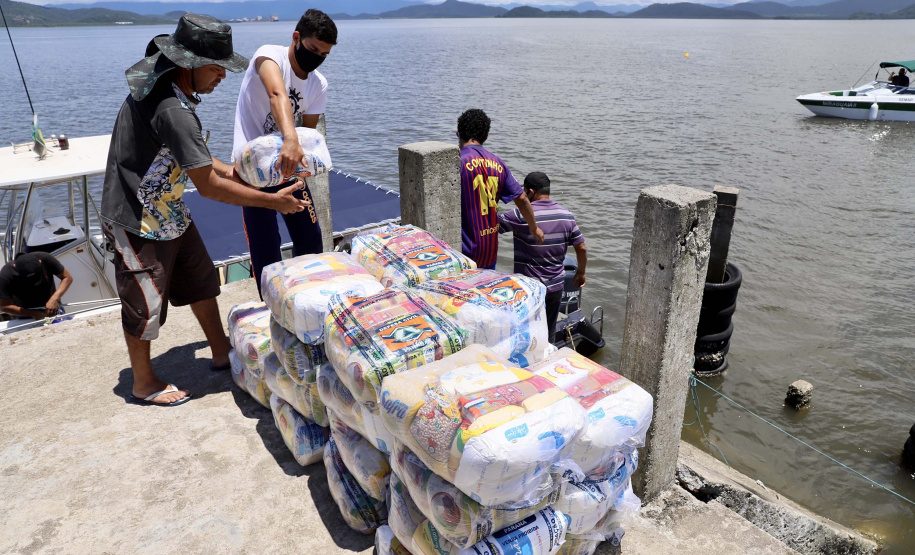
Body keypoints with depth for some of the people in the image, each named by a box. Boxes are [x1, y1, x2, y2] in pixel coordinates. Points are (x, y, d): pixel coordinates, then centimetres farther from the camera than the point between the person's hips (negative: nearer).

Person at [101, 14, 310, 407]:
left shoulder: (161, 82, 1)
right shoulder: (172, 111, -31)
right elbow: (208, 186, -28)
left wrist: (229, 171, 4)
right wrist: (273, 201, -22)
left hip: (168, 210, 10)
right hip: (140, 222, -10)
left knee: (201, 280, 17)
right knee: (145, 303, 5)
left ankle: (221, 353, 34)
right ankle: (143, 384, 25)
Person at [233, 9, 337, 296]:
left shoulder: (319, 85, 0)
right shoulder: (269, 55, -18)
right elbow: (278, 95, -39)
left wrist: (298, 152, -21)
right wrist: (290, 140, -57)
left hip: (288, 164, 6)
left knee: (310, 236, 10)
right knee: (265, 246, -4)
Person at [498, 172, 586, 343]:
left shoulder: (521, 215, -18)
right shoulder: (567, 215, 0)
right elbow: (581, 248, 4)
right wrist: (581, 273, 19)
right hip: (556, 285, 5)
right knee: (549, 335, 17)